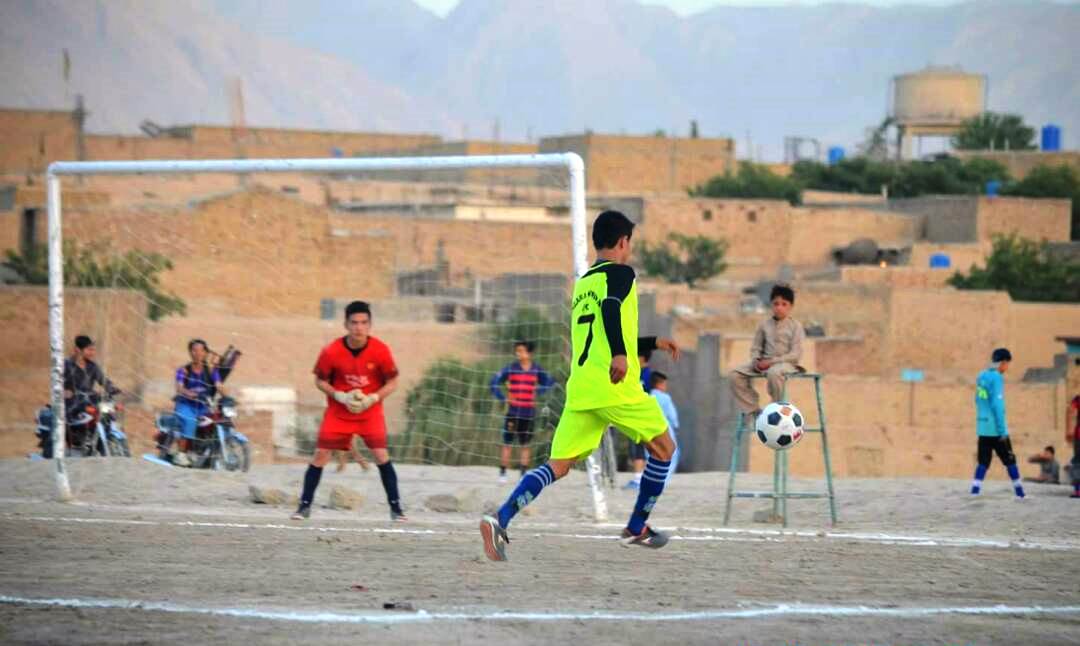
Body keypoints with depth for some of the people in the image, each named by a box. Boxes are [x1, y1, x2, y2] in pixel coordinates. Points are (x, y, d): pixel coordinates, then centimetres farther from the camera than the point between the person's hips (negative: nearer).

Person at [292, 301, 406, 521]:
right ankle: (305, 506, 6)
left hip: (370, 412, 0)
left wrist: (372, 398, -18)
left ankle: (396, 508, -3)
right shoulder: (331, 351, -15)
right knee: (320, 455, -5)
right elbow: (320, 381, -1)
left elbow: (392, 382, -3)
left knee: (381, 455, -12)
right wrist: (341, 397, -17)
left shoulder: (380, 350, -14)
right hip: (338, 412, 1)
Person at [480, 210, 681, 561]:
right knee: (663, 448, 15)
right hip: (616, 387, -7)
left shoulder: (583, 283, 24)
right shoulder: (620, 273, 0)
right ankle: (637, 528, 16)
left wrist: (653, 342, 41)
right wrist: (620, 354, -34)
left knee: (558, 465, 0)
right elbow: (610, 308, -22)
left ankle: (500, 520, -21)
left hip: (580, 388, 7)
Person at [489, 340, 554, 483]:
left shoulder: (536, 369, 2)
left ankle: (523, 473, 13)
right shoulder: (511, 368, -4)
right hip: (512, 412, -2)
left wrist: (538, 393, 3)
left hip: (529, 413, 2)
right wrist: (503, 398, -10)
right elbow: (494, 382, -2)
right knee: (507, 444, -1)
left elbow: (548, 382, 18)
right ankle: (502, 473, 5)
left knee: (525, 445, 8)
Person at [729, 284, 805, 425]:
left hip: (786, 363, -5)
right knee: (735, 375, -15)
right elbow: (756, 348, 17)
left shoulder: (795, 326, -2)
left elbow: (795, 354, -9)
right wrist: (756, 361, -7)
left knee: (773, 373, -43)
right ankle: (752, 409, -9)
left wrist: (771, 361, -17)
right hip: (764, 362, 5)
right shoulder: (765, 325, 12)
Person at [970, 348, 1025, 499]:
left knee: (983, 462, 5)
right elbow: (997, 405, -17)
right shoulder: (997, 378, -12)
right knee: (1010, 460, 5)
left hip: (982, 428, 7)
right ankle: (1020, 493, 10)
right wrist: (1002, 430, -17)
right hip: (996, 429, -7)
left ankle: (975, 491, -8)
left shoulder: (981, 377, 11)